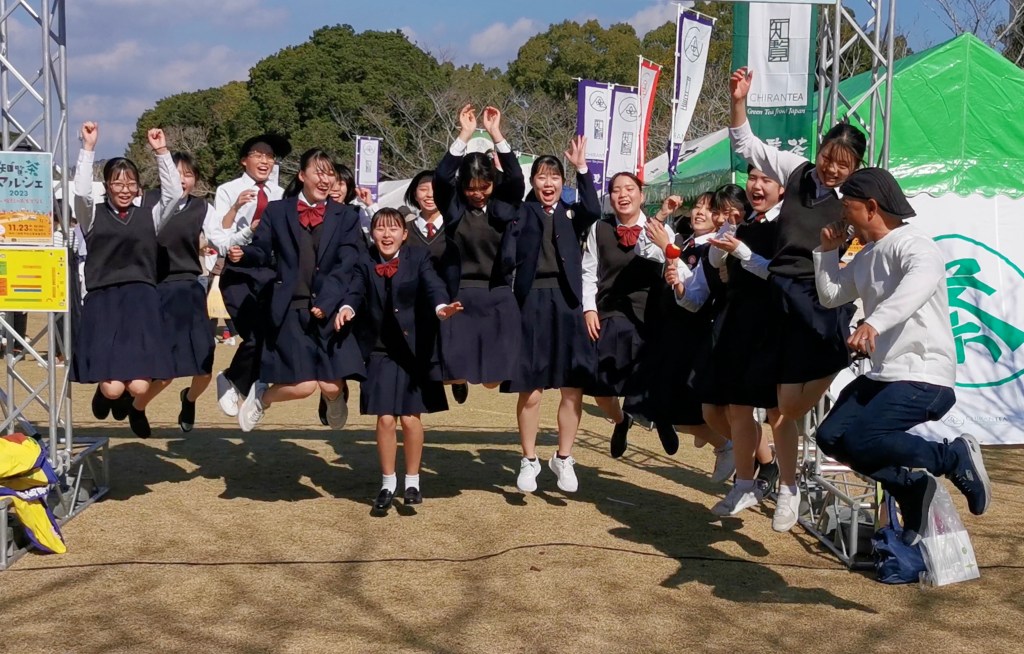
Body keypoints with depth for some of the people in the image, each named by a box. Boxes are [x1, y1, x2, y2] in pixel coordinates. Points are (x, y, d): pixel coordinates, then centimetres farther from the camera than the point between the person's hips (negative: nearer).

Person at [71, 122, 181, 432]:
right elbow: (80, 192, -10)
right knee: (112, 388, -13)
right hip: (102, 301, -1)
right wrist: (88, 147, -12)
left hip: (141, 301, 1)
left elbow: (174, 193, -2)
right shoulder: (93, 215, 8)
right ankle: (104, 390, 26)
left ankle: (126, 399, 29)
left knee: (139, 387, -10)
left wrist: (161, 152, -7)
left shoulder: (149, 215, 12)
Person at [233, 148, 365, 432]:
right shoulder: (277, 211, 6)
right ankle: (261, 395, 23)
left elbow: (347, 266, -3)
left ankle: (335, 399, 37)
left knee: (331, 387, -3)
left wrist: (326, 302, -17)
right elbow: (261, 250, 5)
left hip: (330, 310, 2)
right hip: (290, 310, -1)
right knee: (303, 386, -11)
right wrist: (243, 254, -20)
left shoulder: (345, 216, 6)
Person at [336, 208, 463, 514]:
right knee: (385, 418, -1)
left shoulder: (418, 257, -3)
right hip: (380, 351, 1)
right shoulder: (364, 264, 2)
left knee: (410, 417, 3)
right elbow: (355, 291, -13)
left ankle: (412, 481, 23)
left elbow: (433, 285, -18)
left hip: (414, 350, -1)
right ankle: (388, 483, 18)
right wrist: (347, 308, -36)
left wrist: (441, 307, -40)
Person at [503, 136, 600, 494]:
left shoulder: (571, 214, 11)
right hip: (530, 304, -2)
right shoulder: (521, 213, 5)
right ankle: (529, 461, 18)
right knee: (530, 392, 1)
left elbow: (593, 211, -9)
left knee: (573, 389, 3)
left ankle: (563, 459, 19)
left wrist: (582, 167, -15)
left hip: (566, 305, 2)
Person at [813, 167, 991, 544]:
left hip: (925, 377, -9)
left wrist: (874, 322, -55)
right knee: (830, 437, 1)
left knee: (859, 441, -22)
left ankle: (955, 457, -4)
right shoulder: (866, 257, 13)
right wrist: (827, 250, 9)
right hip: (882, 375, 9)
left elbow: (920, 282, -39)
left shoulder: (913, 246, -16)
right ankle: (911, 487, 10)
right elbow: (830, 297, 23)